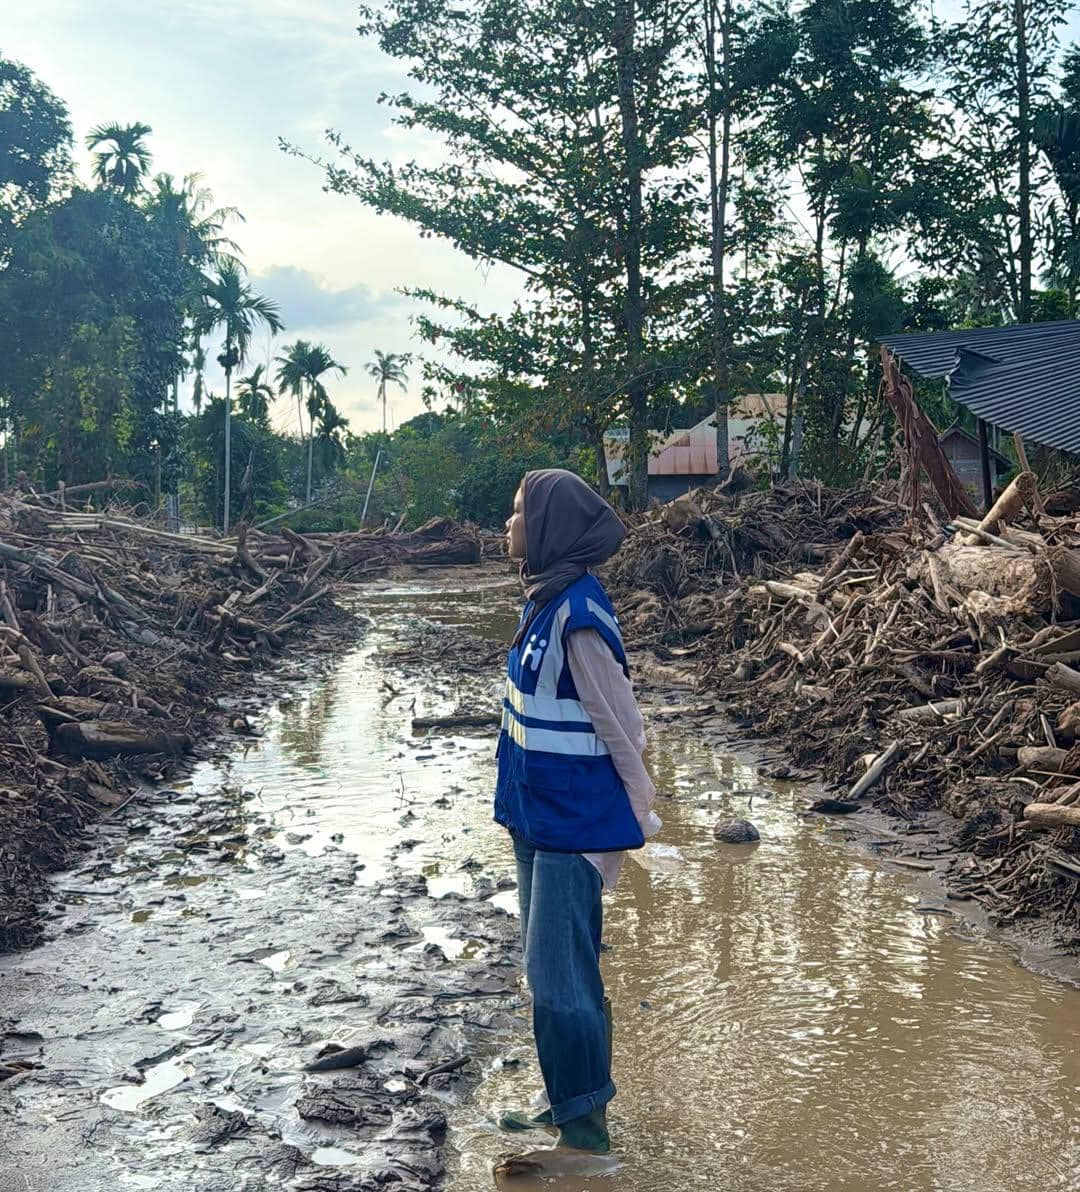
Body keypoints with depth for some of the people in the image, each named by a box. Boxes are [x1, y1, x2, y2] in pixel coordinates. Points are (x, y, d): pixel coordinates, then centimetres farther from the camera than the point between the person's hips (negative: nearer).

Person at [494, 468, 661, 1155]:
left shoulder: (579, 612, -22)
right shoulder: (546, 597, 6)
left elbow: (621, 725, -17)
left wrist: (638, 817, -10)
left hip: (573, 821, -9)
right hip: (537, 815, 10)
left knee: (560, 973, -1)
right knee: (551, 967, 18)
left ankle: (585, 1124, 14)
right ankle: (570, 1106, 33)